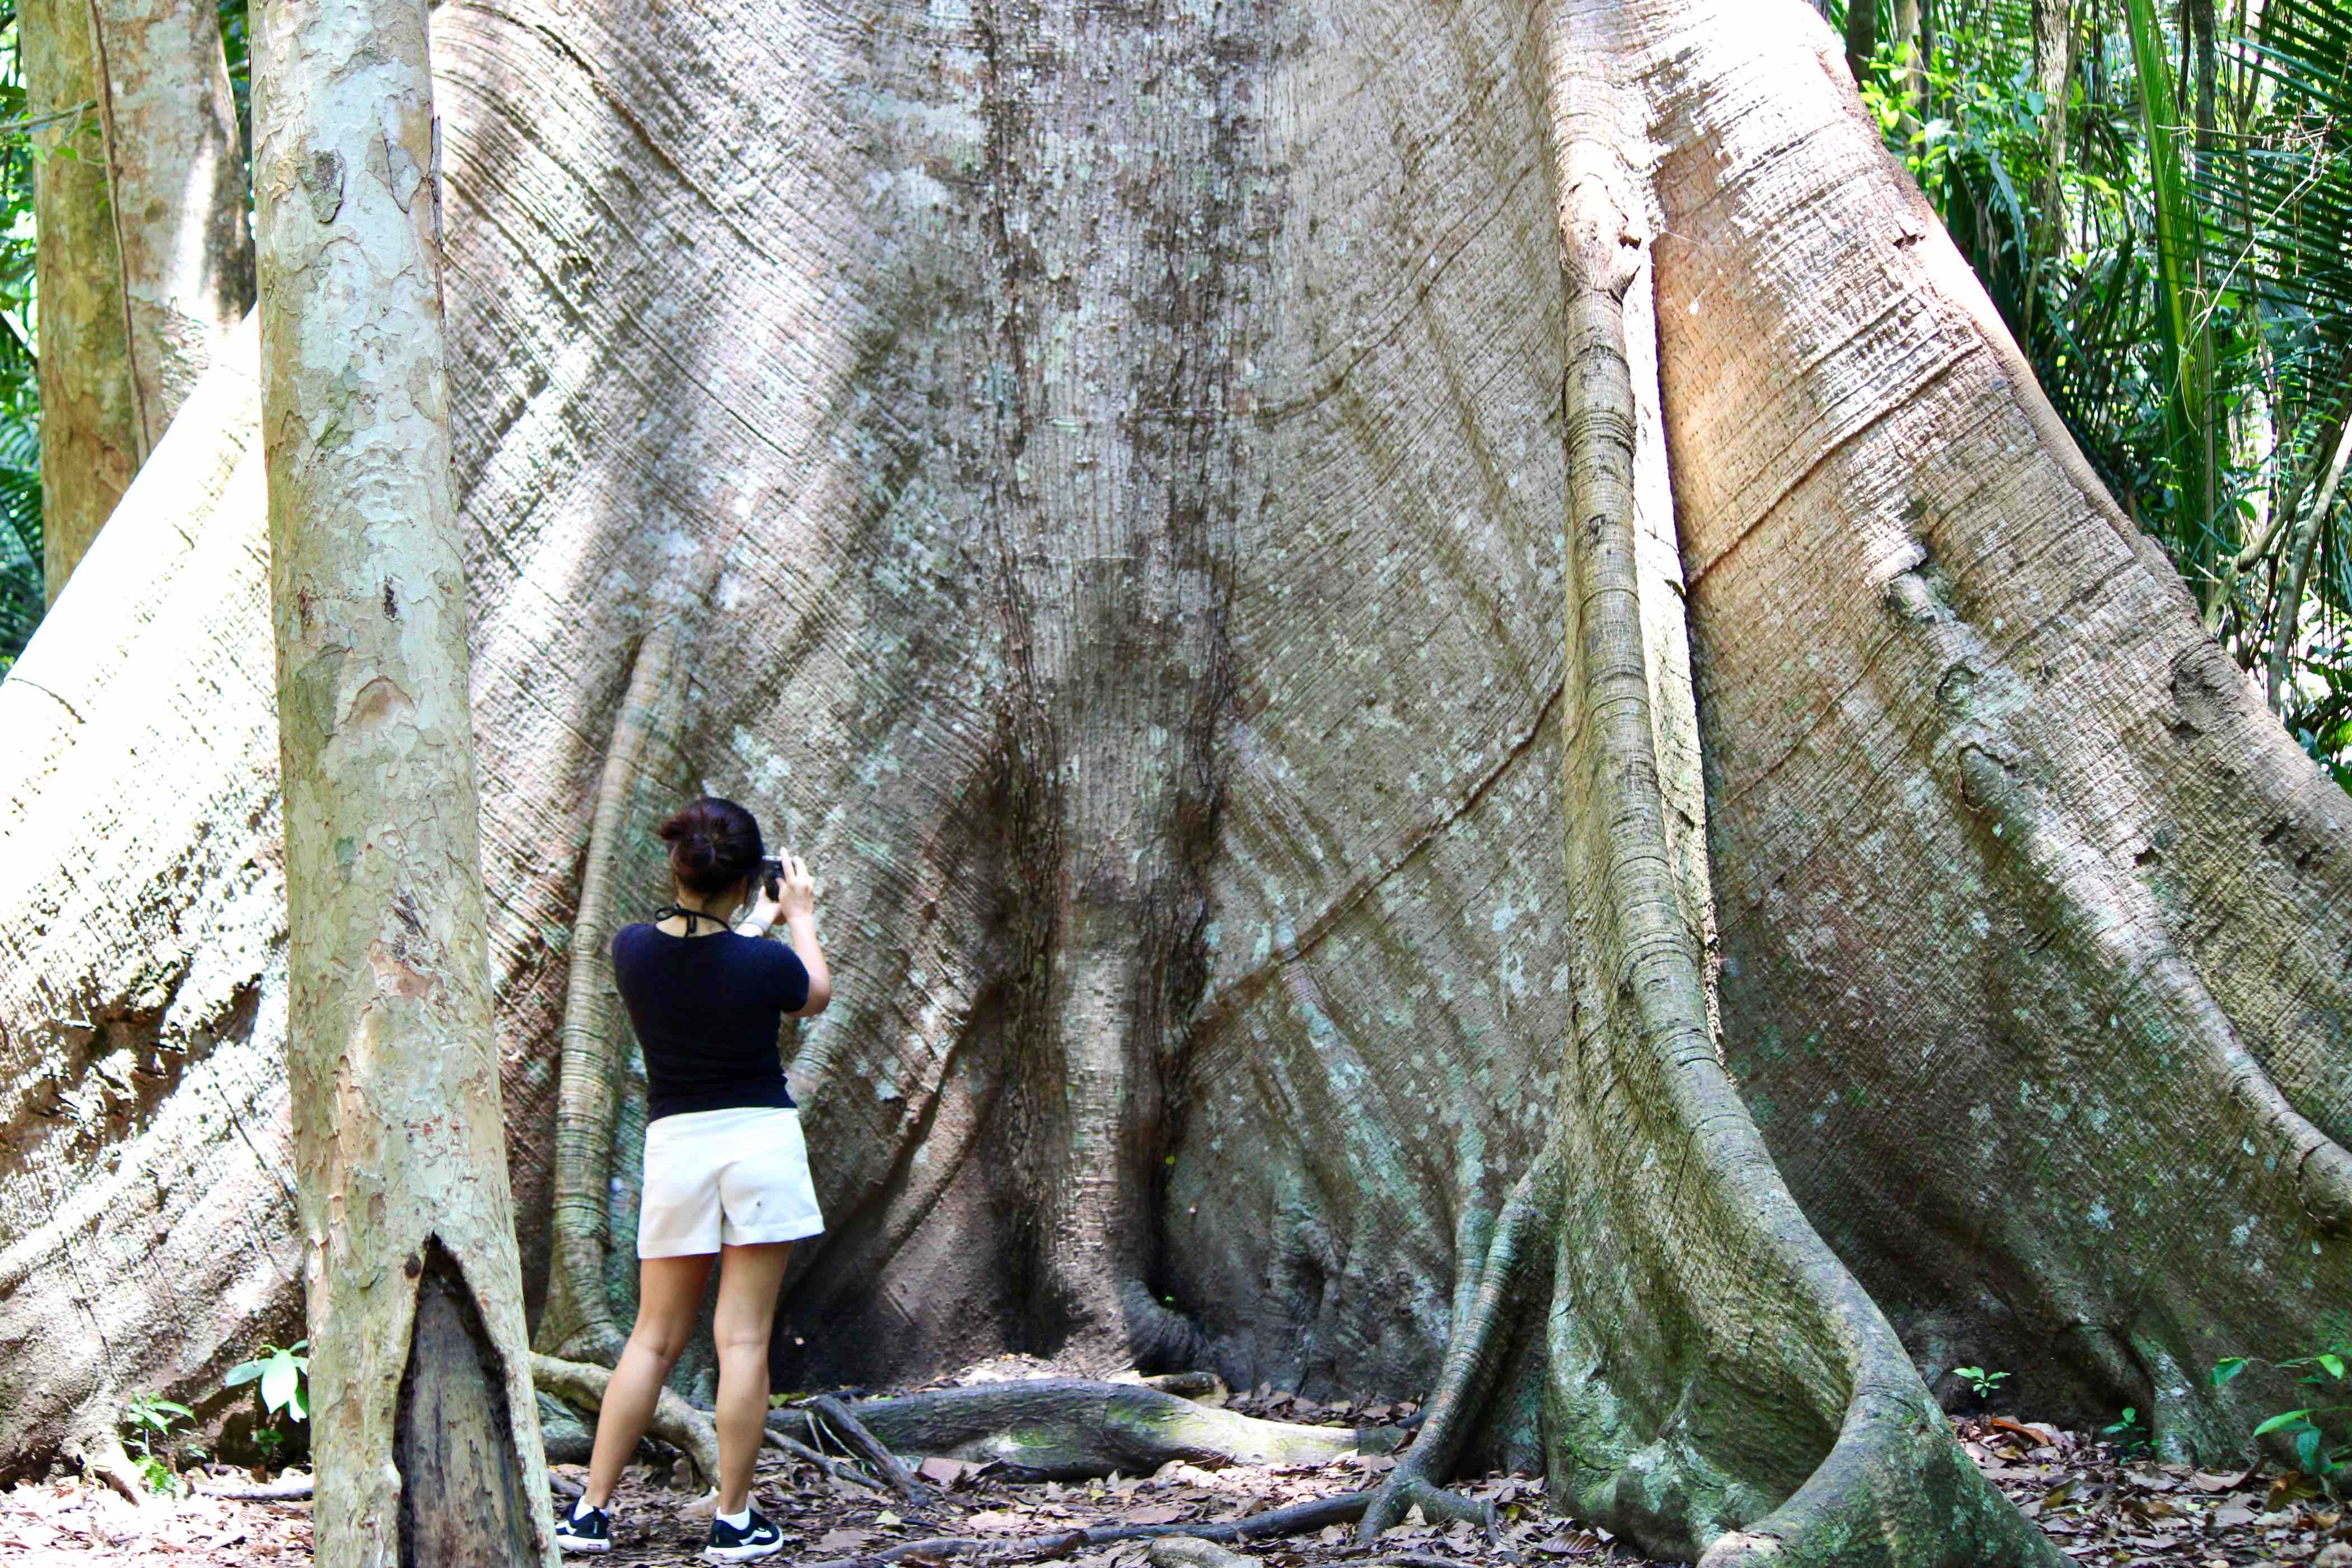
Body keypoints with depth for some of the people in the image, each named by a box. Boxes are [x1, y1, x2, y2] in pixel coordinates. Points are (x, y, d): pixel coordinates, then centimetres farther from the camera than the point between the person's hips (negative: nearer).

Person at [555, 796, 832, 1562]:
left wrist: (755, 925, 29)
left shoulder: (632, 950, -4)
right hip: (761, 1139, -3)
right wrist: (799, 916, 23)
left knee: (655, 1337, 12)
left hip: (675, 1142, 3)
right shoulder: (762, 963, -14)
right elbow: (816, 996, 10)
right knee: (744, 1337, 1)